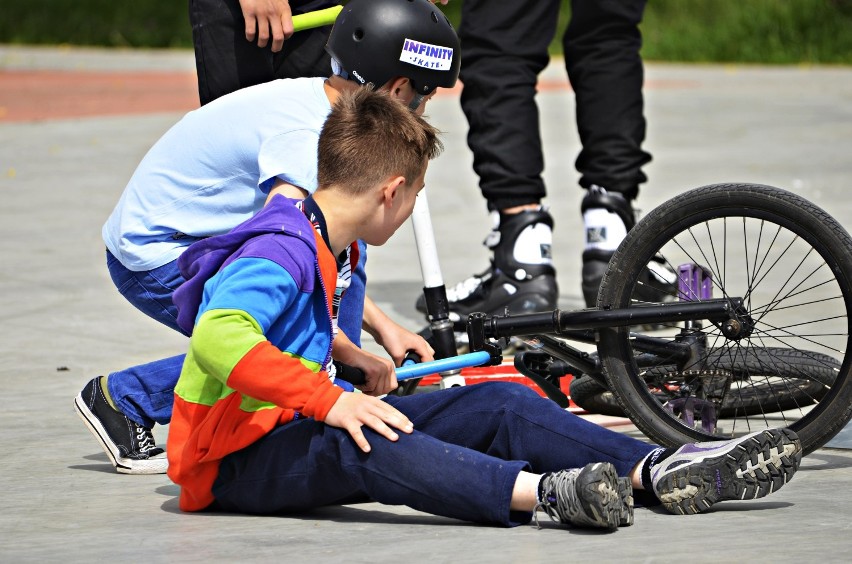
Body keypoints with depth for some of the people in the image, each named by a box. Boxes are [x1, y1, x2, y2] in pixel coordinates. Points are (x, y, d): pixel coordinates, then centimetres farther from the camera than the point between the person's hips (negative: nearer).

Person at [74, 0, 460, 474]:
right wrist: (353, 356, -23)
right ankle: (124, 397, -8)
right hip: (154, 260, -10)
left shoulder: (316, 103, 6)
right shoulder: (302, 134, -24)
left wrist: (382, 327, 11)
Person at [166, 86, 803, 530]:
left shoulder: (321, 245, 16)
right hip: (235, 466, -10)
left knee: (497, 405, -5)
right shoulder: (280, 254, -19)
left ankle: (663, 471, -19)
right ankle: (545, 492, -64)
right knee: (361, 442, -42)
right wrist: (328, 400, -43)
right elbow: (218, 339, -39)